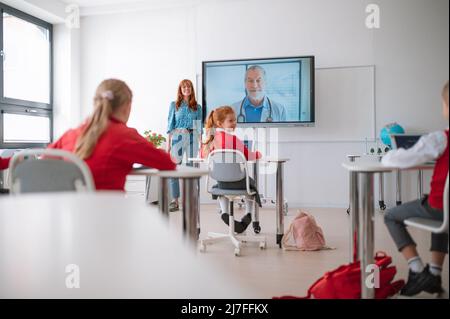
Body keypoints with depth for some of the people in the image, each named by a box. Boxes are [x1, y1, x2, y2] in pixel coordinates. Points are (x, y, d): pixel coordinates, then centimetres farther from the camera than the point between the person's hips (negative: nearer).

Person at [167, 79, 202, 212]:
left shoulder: (197, 107, 11)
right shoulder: (174, 105, 8)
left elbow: (199, 127, 11)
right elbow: (170, 125, 5)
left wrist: (201, 143, 4)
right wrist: (168, 143, -1)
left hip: (192, 137, 2)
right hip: (177, 136, -1)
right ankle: (175, 201, -5)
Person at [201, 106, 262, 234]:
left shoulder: (212, 138, -1)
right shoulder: (232, 138, -19)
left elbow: (202, 155, 12)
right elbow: (248, 155, -17)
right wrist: (258, 154, 4)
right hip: (237, 181, -4)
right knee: (251, 183, 30)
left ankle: (224, 212, 28)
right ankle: (248, 214, 31)